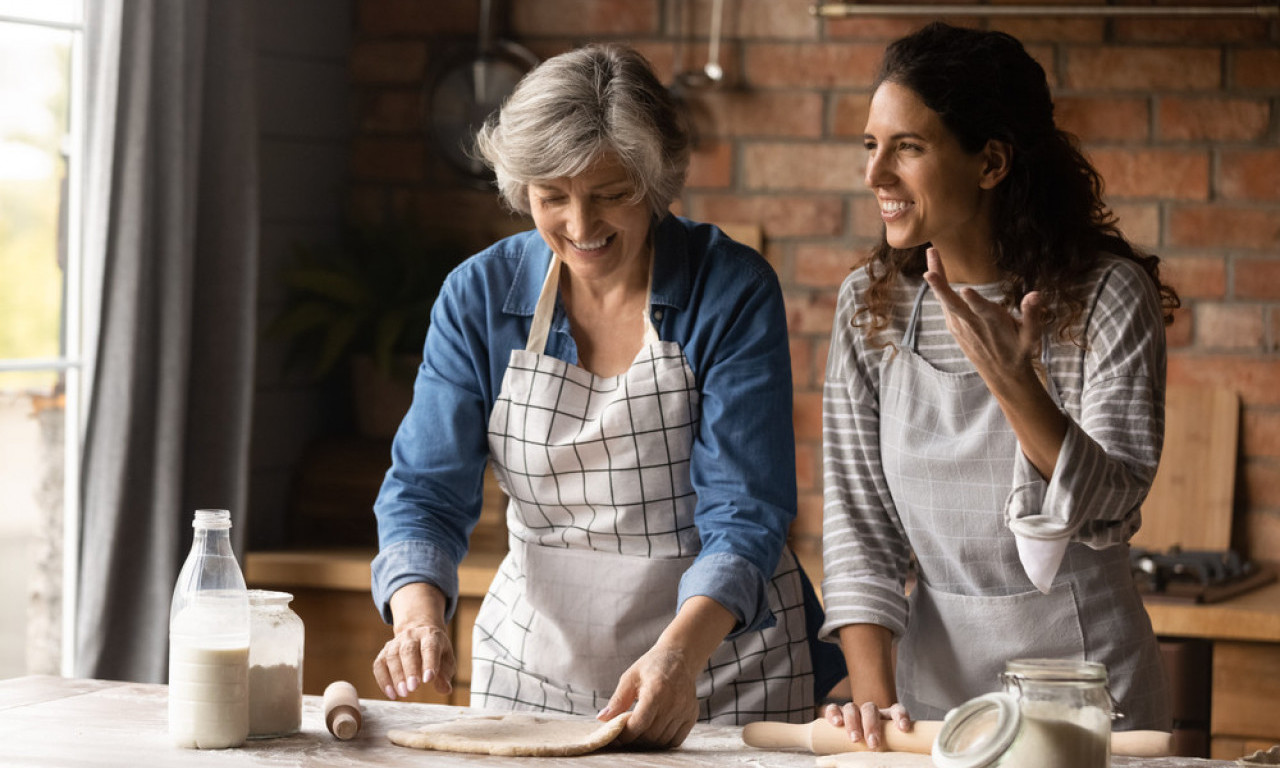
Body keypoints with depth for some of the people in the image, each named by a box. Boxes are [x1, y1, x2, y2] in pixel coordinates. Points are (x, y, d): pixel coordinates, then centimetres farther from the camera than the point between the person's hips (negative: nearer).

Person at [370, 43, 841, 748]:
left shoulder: (733, 291, -13)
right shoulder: (479, 294, -4)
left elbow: (743, 510, -18)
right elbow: (427, 487, -6)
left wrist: (680, 655, -35)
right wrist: (419, 615, -27)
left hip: (721, 667, -3)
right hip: (530, 659, 3)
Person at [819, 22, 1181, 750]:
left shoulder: (1107, 296, -13)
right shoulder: (869, 306, -2)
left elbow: (1108, 515, -19)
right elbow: (859, 525, -3)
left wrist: (1013, 383, -34)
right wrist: (872, 692, -15)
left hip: (1084, 680, -3)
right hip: (933, 673, 3)